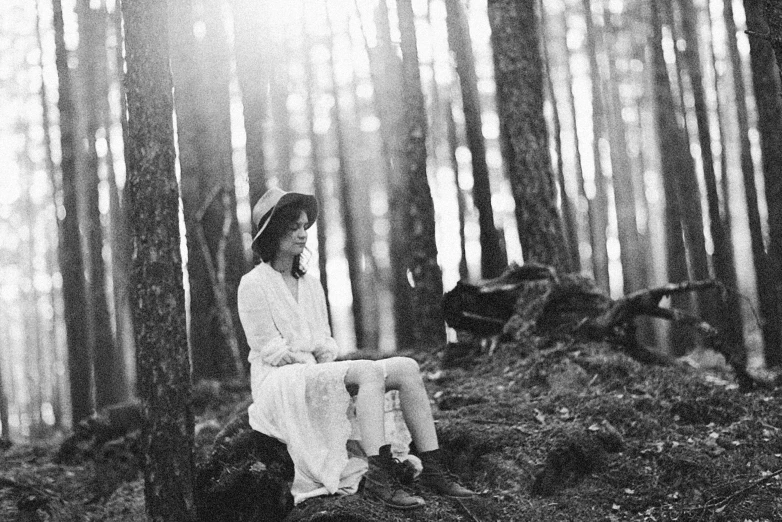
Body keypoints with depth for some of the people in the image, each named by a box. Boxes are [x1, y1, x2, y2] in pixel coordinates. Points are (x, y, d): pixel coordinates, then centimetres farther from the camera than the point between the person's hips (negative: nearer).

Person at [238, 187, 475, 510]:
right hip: (278, 384, -8)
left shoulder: (311, 285, 19)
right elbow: (270, 351, -9)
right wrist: (315, 362, -9)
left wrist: (325, 357, -3)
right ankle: (378, 478, -41)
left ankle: (432, 468, -19)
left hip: (318, 377, 8)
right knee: (369, 372, -32)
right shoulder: (253, 285, -4)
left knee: (405, 368, -13)